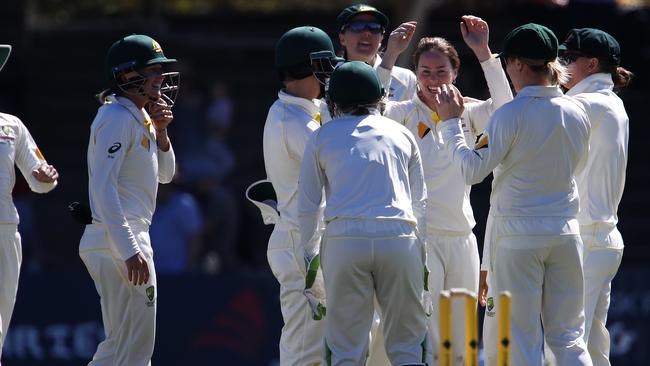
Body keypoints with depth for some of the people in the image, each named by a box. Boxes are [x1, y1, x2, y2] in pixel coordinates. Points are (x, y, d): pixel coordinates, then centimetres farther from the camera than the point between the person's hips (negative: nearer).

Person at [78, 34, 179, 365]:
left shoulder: (140, 117, 16)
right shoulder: (117, 118, -13)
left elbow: (165, 174, 26)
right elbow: (103, 187, -22)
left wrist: (159, 131, 6)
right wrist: (130, 250, -27)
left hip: (131, 237, 10)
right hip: (119, 240, -10)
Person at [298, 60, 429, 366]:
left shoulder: (321, 138, 12)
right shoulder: (402, 134, 17)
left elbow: (307, 206, 11)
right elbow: (421, 203, 19)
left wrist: (309, 251, 23)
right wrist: (419, 247, 30)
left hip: (344, 239, -1)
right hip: (399, 237, 1)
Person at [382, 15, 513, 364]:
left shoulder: (467, 113, 8)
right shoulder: (405, 114, 0)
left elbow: (505, 109, -10)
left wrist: (482, 51, -15)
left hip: (462, 239, 4)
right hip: (420, 238, -4)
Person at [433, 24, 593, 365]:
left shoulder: (511, 115, -14)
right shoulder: (577, 113, 2)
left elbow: (473, 170, -14)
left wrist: (451, 122, -4)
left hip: (518, 234, -5)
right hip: (565, 231, 5)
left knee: (521, 338, 1)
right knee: (568, 336, 8)